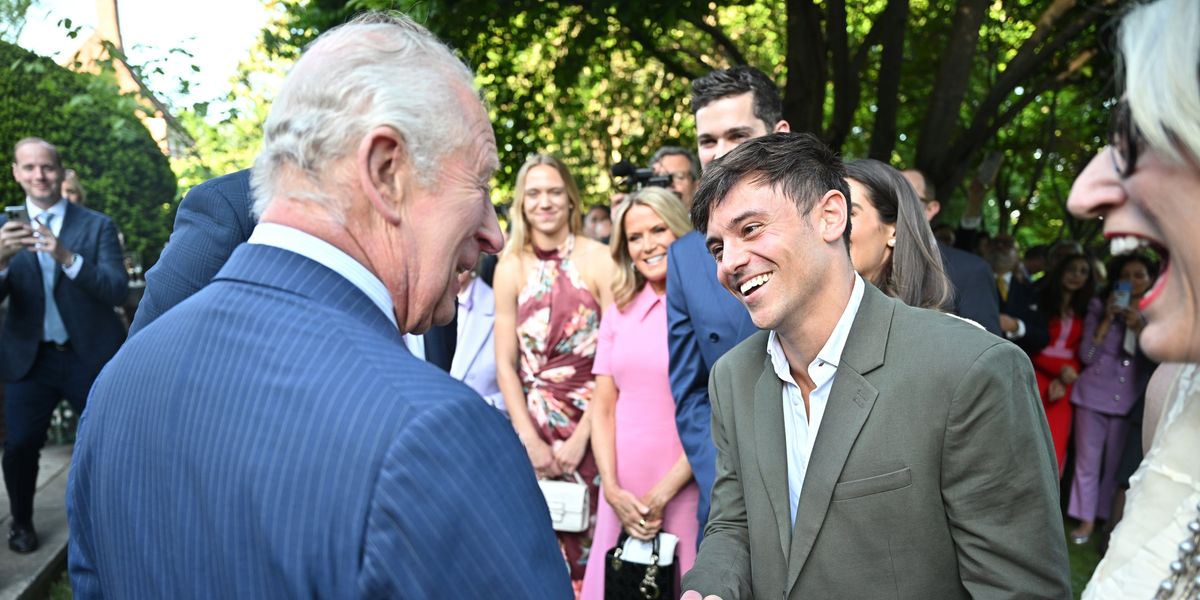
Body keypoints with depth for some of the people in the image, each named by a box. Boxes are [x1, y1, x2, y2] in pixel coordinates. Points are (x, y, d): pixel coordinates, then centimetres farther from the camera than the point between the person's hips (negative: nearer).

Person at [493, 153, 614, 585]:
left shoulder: (598, 259, -4)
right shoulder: (511, 267, 3)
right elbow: (505, 364, 2)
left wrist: (581, 436, -10)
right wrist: (530, 440, -6)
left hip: (592, 422, -1)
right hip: (533, 422, 2)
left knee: (593, 539, 4)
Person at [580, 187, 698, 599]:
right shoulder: (619, 313, 8)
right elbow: (603, 408, 8)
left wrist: (663, 493, -10)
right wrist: (613, 489, -4)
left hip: (684, 491, -4)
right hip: (623, 494, 4)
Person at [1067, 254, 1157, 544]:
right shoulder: (1099, 306, 3)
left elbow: (1156, 360, -4)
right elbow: (1087, 355, -4)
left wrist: (1138, 326, -15)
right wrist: (1107, 319, -12)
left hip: (1129, 400, 1)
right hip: (1094, 394, 0)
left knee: (1117, 463, 6)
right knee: (1087, 461, 3)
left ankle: (1109, 517, 20)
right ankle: (1086, 519, 14)